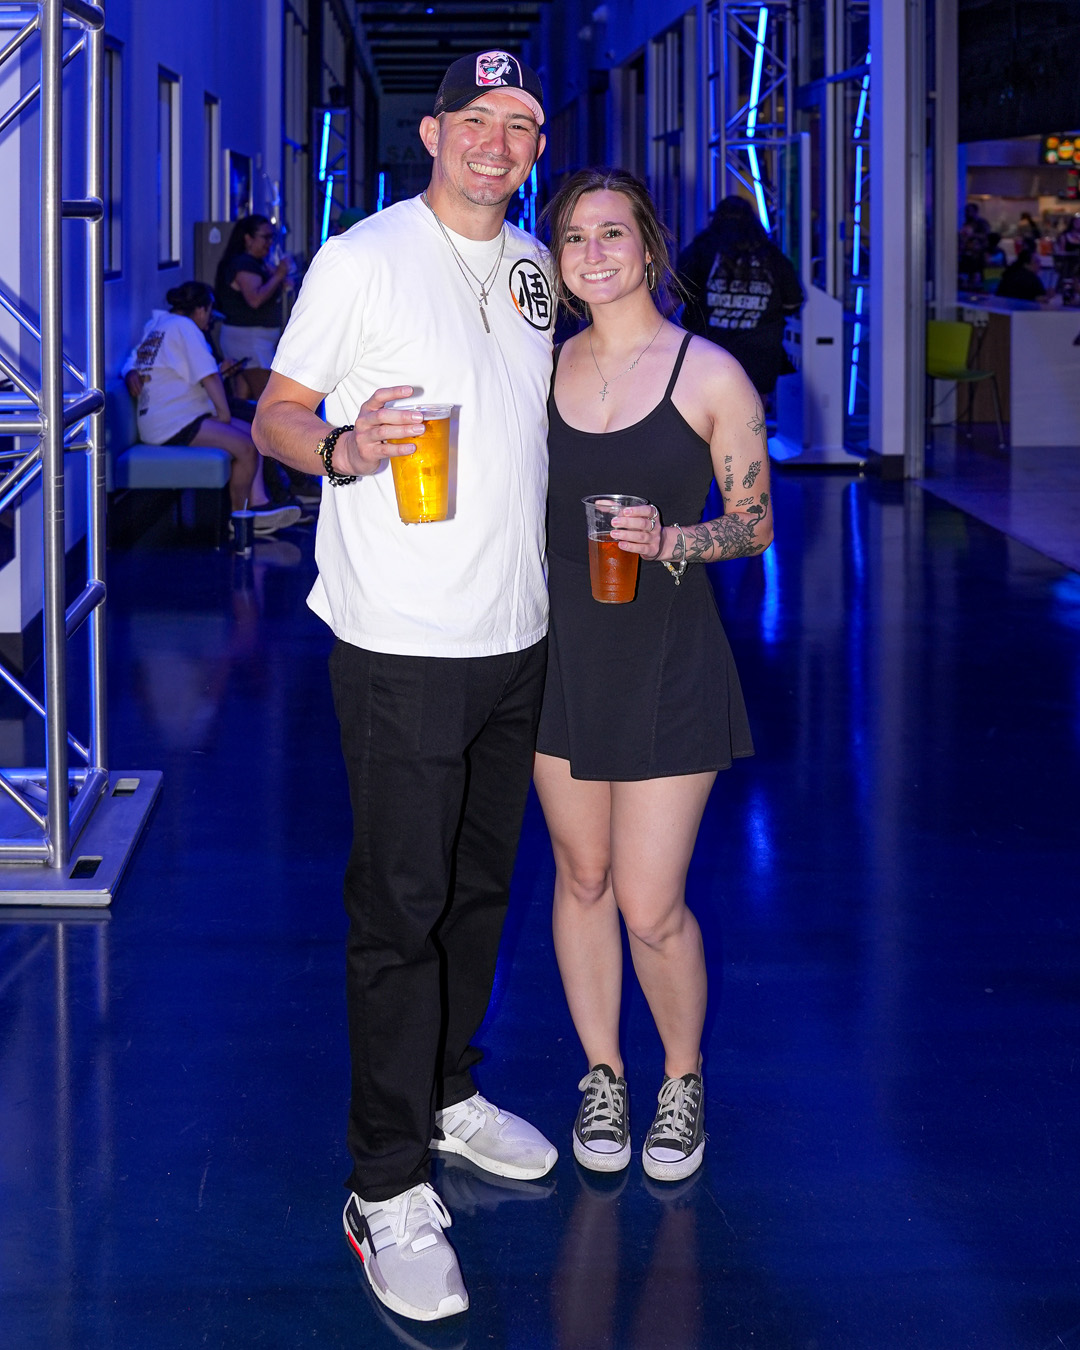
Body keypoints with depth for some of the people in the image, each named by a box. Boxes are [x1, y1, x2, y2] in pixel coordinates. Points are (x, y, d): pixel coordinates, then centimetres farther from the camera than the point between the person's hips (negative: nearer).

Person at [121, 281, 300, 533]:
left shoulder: (153, 327, 21)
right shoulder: (184, 327, -9)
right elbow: (208, 377, -14)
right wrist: (224, 413, -7)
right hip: (173, 424, -11)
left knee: (253, 433, 9)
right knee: (246, 448, -19)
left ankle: (259, 503, -1)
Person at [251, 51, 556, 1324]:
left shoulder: (532, 266, 13)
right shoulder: (363, 257, -7)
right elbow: (275, 414, -6)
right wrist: (344, 448, -25)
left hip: (516, 637, 7)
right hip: (402, 644, -6)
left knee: (480, 886, 17)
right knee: (399, 907, -4)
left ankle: (448, 1094, 34)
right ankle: (388, 1186, 3)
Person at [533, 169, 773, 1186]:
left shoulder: (709, 375, -6)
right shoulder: (549, 367, 6)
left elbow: (756, 524, -2)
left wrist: (669, 539, -18)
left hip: (666, 655, -4)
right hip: (562, 648, 4)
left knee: (649, 905, -3)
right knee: (581, 876, 12)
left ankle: (683, 1077, 22)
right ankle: (602, 1075, 30)